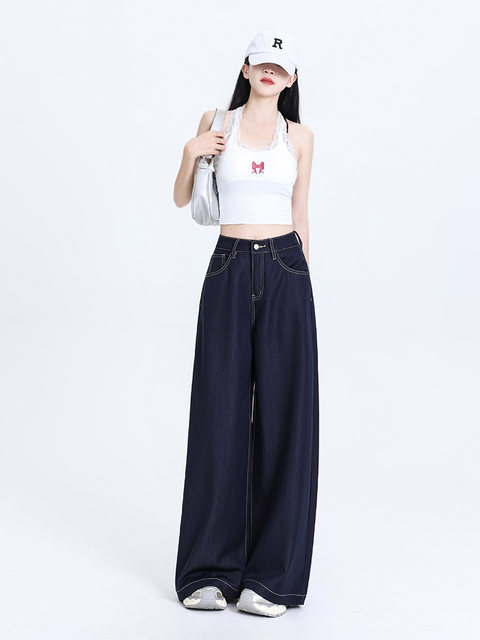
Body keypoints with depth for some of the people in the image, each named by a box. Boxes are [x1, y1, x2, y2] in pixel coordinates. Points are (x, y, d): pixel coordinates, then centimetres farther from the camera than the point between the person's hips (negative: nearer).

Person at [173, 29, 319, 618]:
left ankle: (272, 574, 7)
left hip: (285, 271, 0)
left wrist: (301, 278, 11)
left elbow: (298, 214, 14)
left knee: (283, 414, -2)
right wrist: (191, 153, -7)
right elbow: (182, 199, 12)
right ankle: (211, 569, 11)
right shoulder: (218, 123, 9)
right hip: (229, 271, 0)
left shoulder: (300, 136, 10)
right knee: (221, 414, -1)